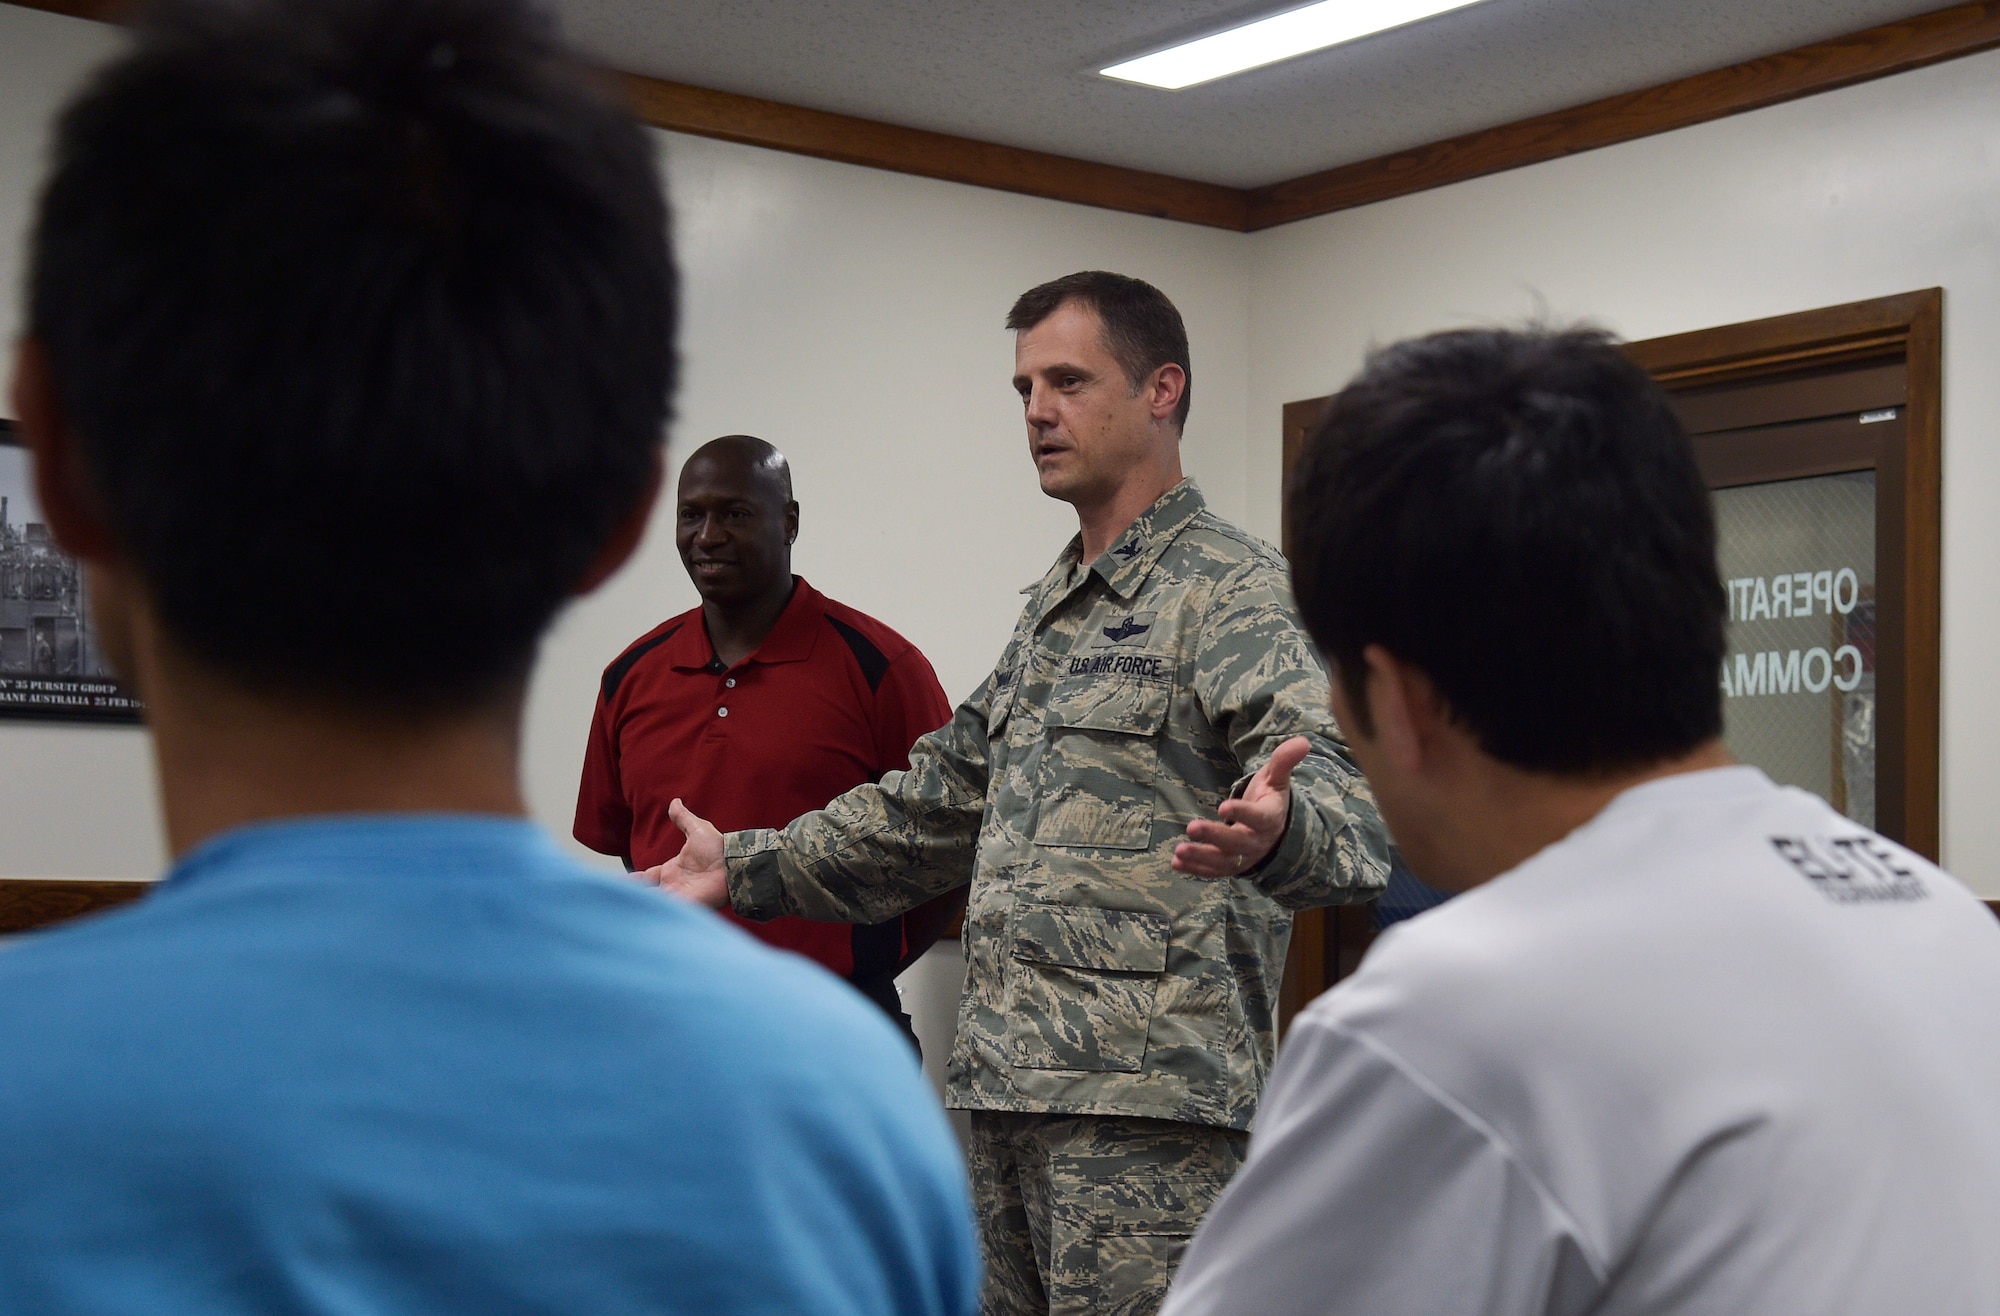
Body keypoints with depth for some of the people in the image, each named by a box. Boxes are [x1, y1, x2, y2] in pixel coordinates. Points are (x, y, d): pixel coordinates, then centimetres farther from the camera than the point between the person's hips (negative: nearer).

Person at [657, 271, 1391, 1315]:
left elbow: (1337, 795, -23)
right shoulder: (1054, 608, 21)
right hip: (1006, 1081, 9)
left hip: (1145, 1088, -9)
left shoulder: (1230, 590, -8)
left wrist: (1271, 829, -47)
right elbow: (946, 793, 29)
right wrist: (748, 868, 26)